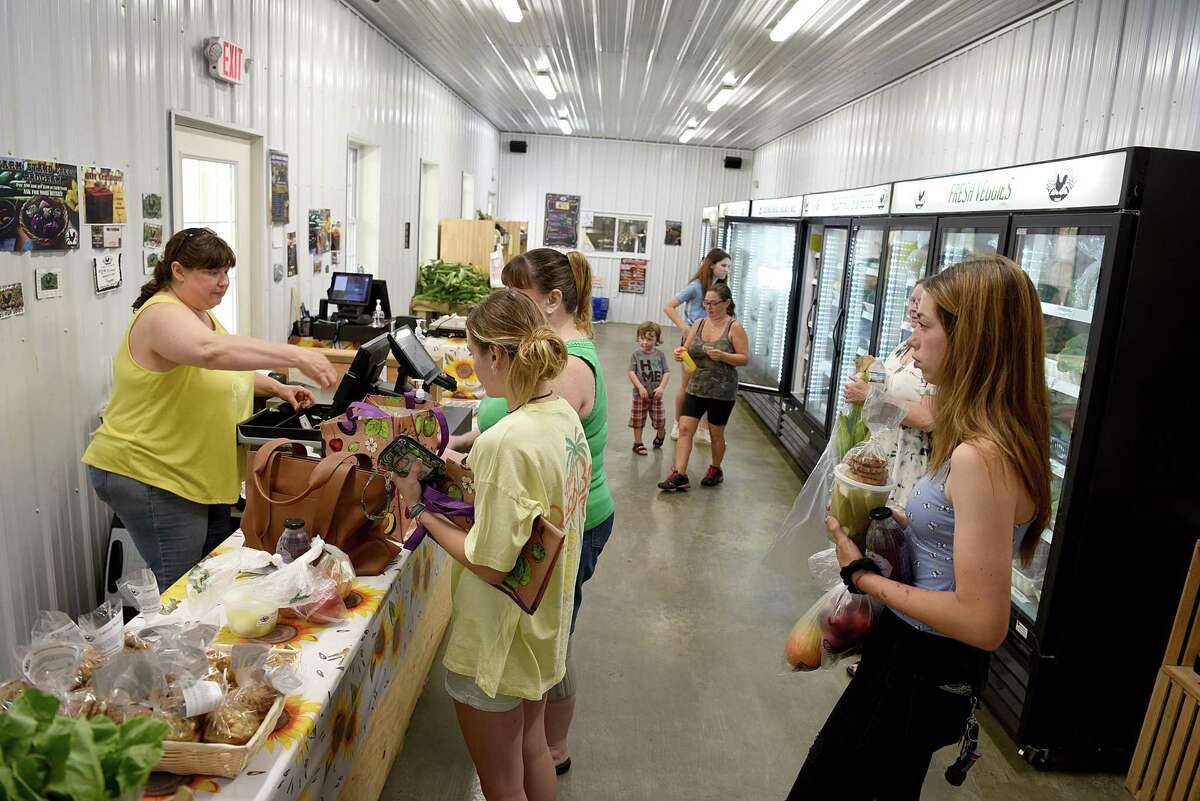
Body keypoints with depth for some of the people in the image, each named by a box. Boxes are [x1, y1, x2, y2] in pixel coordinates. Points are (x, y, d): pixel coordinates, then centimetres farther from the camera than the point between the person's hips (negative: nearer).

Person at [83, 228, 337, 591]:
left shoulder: (200, 314, 11)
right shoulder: (162, 314, -20)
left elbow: (229, 375, 21)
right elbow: (212, 351, -41)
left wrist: (277, 388, 5)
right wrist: (296, 356, -45)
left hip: (202, 474, 10)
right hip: (150, 476, -10)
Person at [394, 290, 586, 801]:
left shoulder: (506, 442, -30)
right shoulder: (564, 415, -4)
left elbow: (489, 565, -26)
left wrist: (418, 510, -15)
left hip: (498, 643, -8)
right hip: (544, 624, 8)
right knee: (532, 752, 28)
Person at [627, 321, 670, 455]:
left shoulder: (660, 355, -1)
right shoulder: (635, 355, -6)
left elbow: (666, 372, -2)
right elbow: (631, 372, -11)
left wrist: (661, 387, -14)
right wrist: (640, 387, -20)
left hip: (656, 394, 1)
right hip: (640, 394, -1)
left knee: (659, 420, 10)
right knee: (638, 420, 6)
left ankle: (660, 435, 41)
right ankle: (638, 443, 20)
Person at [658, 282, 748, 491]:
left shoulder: (734, 327, -8)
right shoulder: (699, 324, 5)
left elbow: (744, 358, -9)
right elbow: (688, 350, 10)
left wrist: (722, 356, -25)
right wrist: (680, 353, -13)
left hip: (721, 392, -4)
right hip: (696, 387, 4)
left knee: (716, 434, 11)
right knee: (684, 429, -4)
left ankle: (716, 470, 33)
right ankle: (679, 475, -2)